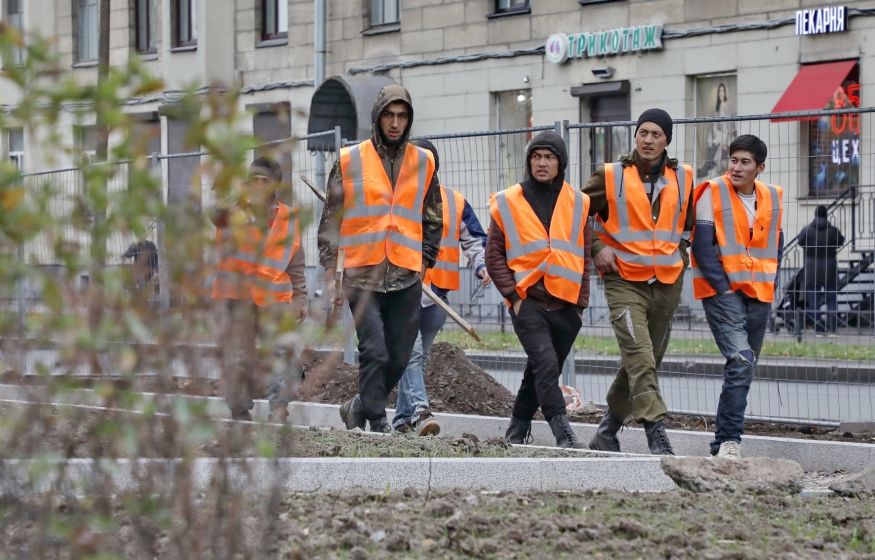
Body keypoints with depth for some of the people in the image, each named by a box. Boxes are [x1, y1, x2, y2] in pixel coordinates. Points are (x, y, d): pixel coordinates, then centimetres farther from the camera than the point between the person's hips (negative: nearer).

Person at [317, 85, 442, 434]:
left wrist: (425, 261, 11)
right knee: (374, 352, -14)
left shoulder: (423, 163, 12)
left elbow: (433, 220, 20)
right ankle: (377, 423, -7)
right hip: (362, 275, -3)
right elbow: (330, 218, 7)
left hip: (407, 278, 3)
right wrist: (329, 267, 1)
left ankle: (359, 407, 25)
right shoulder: (349, 161, 4)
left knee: (398, 359, 5)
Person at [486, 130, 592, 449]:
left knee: (542, 371, 12)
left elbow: (584, 257, 13)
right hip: (528, 301, -3)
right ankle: (563, 433, -24)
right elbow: (494, 255, 4)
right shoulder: (509, 202, 3)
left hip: (566, 305, 3)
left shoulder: (578, 204, 9)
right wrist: (513, 295, -5)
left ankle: (518, 429, 30)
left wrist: (581, 301, 6)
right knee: (546, 365, -20)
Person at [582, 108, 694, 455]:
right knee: (640, 358, -20)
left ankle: (608, 431, 28)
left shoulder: (683, 179, 9)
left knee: (643, 361, 12)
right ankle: (656, 434, -26)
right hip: (625, 282, -4)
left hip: (668, 284, 4)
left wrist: (681, 250, 11)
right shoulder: (611, 176, -1)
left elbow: (691, 220, 25)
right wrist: (597, 247, -5)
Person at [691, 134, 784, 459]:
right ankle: (729, 440, -20)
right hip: (723, 291, -6)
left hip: (759, 295, 6)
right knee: (741, 361, -21)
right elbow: (702, 245, -9)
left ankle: (723, 441, 19)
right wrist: (723, 287, -13)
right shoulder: (713, 193, -5)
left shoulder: (773, 198, 11)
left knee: (743, 367, 9)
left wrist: (770, 285, 6)